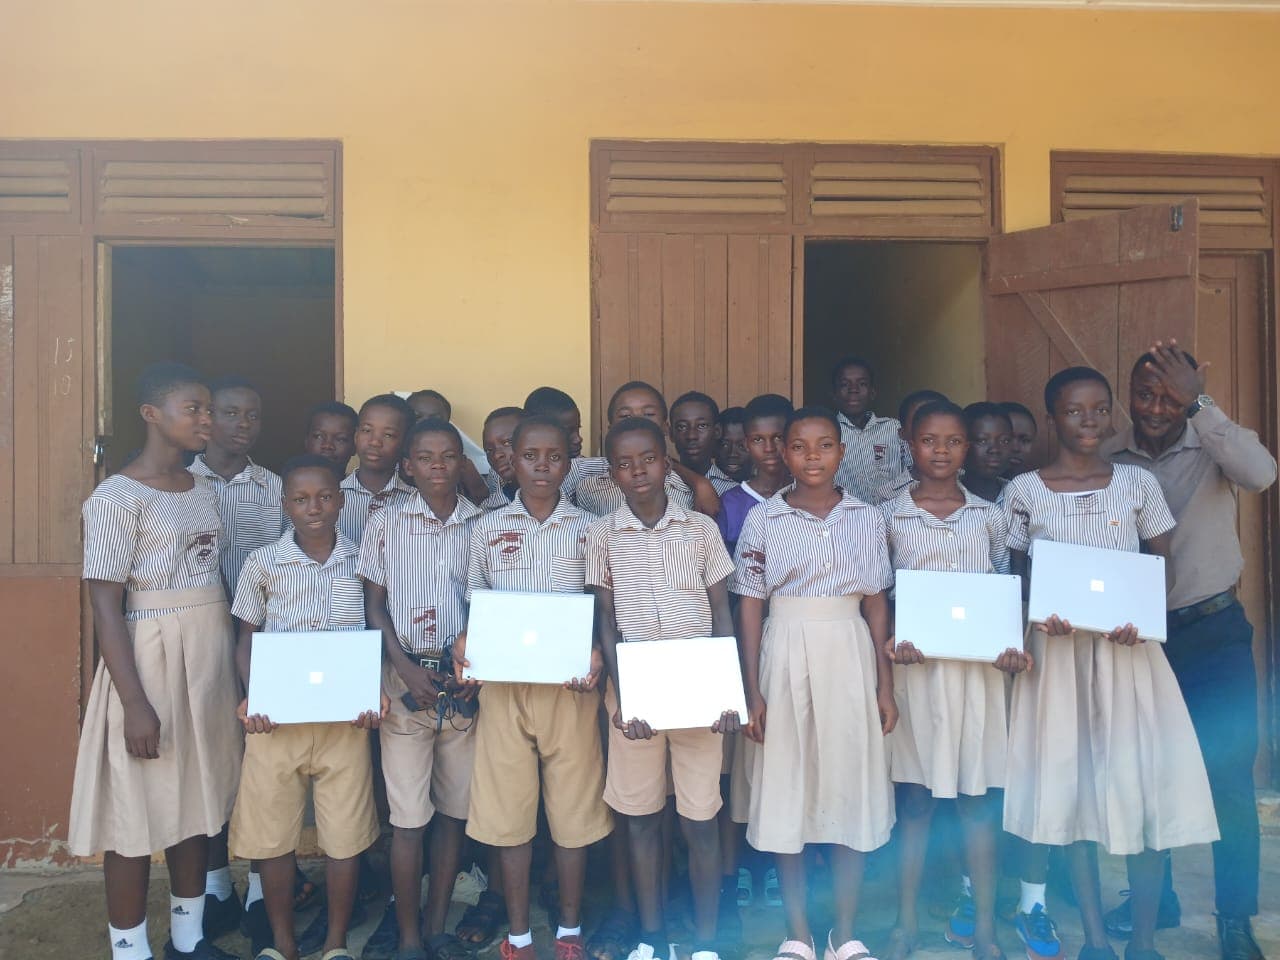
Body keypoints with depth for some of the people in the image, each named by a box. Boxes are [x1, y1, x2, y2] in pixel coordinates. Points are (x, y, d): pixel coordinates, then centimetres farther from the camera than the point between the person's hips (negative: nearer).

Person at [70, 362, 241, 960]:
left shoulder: (203, 492, 9)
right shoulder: (117, 497, -11)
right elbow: (105, 607, -14)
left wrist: (235, 672, 10)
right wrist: (136, 704, -19)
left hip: (210, 663, 7)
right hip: (149, 663, -7)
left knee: (197, 804, 15)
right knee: (137, 815, 3)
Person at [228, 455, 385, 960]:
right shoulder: (263, 563, 1)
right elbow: (246, 640, 7)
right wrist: (250, 698, -9)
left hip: (347, 718, 0)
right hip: (276, 717, 0)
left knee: (345, 834, 7)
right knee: (273, 834, 10)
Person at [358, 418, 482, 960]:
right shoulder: (385, 525, 3)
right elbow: (375, 605, 3)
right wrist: (407, 669, -8)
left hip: (467, 681, 2)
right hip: (406, 677, -1)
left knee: (453, 810, 9)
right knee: (408, 816, 0)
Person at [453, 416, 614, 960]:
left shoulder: (588, 529, 3)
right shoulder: (487, 529, 6)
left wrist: (597, 655, -14)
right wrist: (464, 644, -9)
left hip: (570, 685, -1)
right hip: (503, 685, 1)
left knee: (573, 808, 7)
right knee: (508, 809, 7)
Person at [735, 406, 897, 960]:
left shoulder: (866, 518, 5)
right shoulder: (764, 519, -1)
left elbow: (876, 605, 7)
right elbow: (750, 607, -1)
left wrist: (886, 685, 4)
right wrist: (753, 692, -5)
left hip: (849, 657, 2)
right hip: (785, 657, -1)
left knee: (851, 786, 7)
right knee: (786, 789, 5)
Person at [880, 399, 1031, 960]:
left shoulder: (989, 515, 7)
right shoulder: (890, 516, 1)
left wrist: (1012, 647, -6)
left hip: (978, 666, 2)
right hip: (916, 664, -1)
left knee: (978, 798, 8)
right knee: (914, 798, 6)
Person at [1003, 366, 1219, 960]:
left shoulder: (1138, 482, 4)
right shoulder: (1025, 490, 0)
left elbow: (1162, 565, 6)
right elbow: (1015, 575, 4)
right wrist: (1038, 616, -15)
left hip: (1129, 647, 1)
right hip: (1058, 648, -1)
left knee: (1142, 781, 0)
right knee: (1070, 782, 5)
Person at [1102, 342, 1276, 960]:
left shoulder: (1213, 447, -6)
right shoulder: (1107, 461, -2)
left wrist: (1198, 403, -32)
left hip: (1214, 631, -2)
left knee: (1230, 776, 2)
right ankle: (1154, 900, 31)